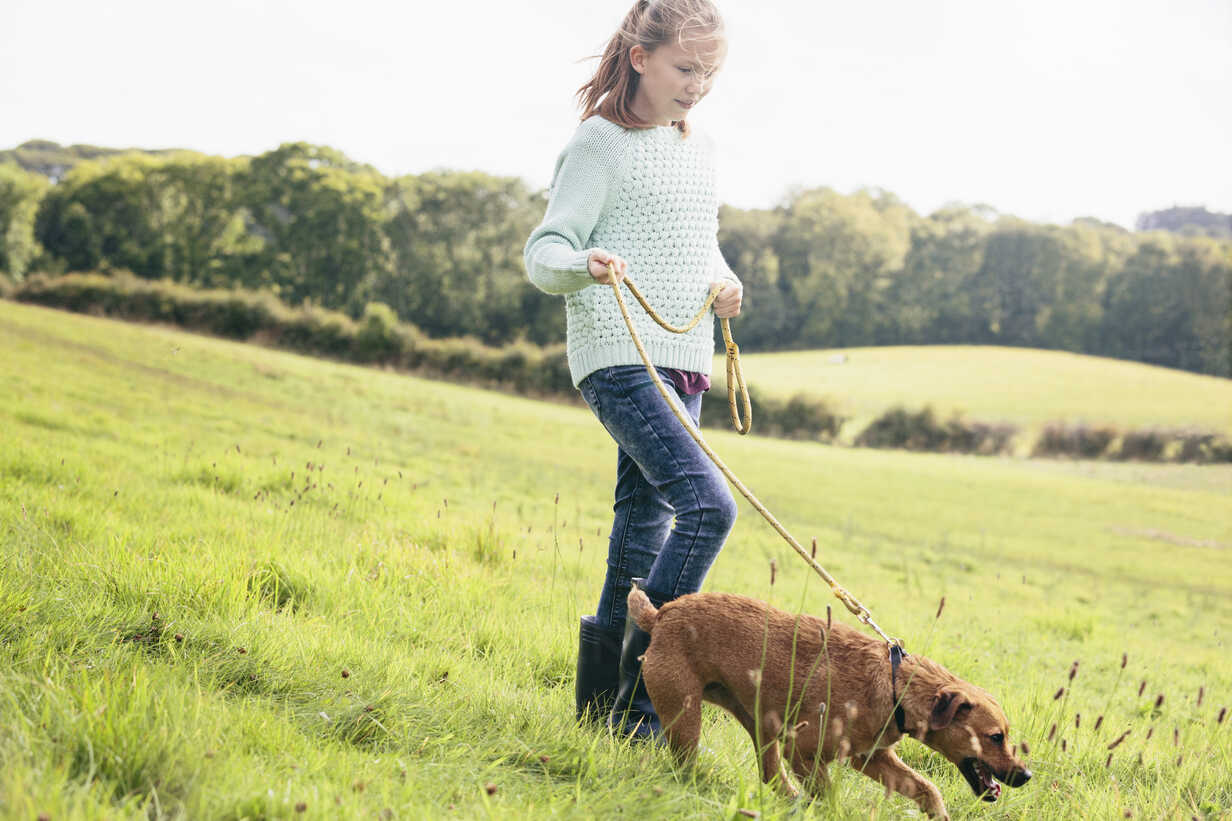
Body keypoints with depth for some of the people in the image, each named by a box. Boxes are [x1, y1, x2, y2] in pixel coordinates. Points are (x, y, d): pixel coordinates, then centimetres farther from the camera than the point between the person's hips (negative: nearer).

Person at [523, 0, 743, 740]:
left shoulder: (699, 153, 16)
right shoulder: (603, 144, -6)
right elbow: (544, 250, -9)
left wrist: (724, 282, 7)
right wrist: (583, 265, -31)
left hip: (684, 363, 8)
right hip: (620, 359, -8)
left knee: (648, 523, 10)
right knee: (708, 505, -20)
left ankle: (607, 695, 20)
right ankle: (641, 685, -12)